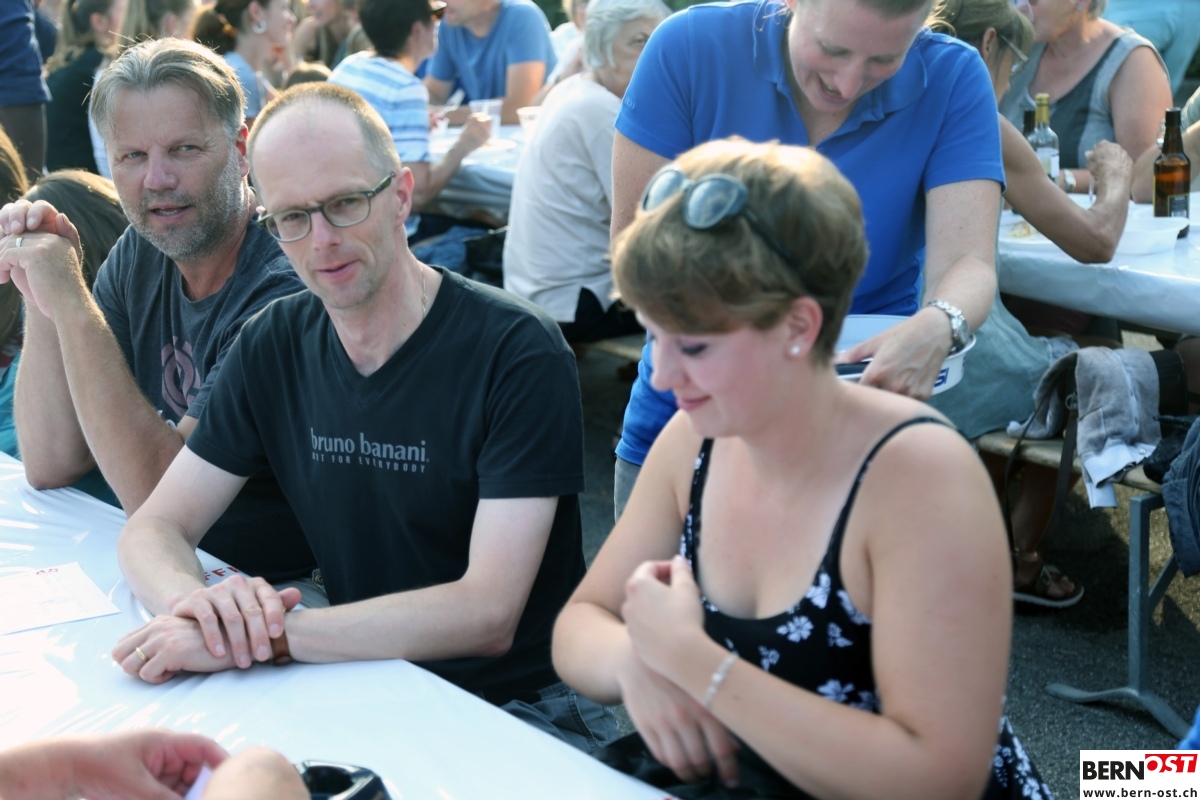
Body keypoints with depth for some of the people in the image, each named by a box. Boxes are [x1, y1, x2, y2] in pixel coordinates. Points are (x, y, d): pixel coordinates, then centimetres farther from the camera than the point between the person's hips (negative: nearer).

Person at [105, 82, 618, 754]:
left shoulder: (520, 352, -17)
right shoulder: (275, 346, 3)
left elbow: (487, 615, -22)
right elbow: (154, 528, 5)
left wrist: (262, 637, -30)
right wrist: (193, 600, -21)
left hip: (526, 705, -5)